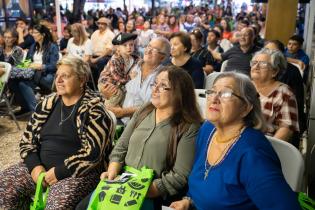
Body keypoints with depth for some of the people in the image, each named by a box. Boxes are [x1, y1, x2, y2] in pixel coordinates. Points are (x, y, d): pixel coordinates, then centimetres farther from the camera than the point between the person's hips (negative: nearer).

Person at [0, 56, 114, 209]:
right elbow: (27, 140, 12)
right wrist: (35, 166, -5)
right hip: (41, 168, 6)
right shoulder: (47, 104, 10)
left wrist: (59, 172, -17)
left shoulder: (94, 109, -7)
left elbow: (92, 152, -15)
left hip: (77, 173, -6)